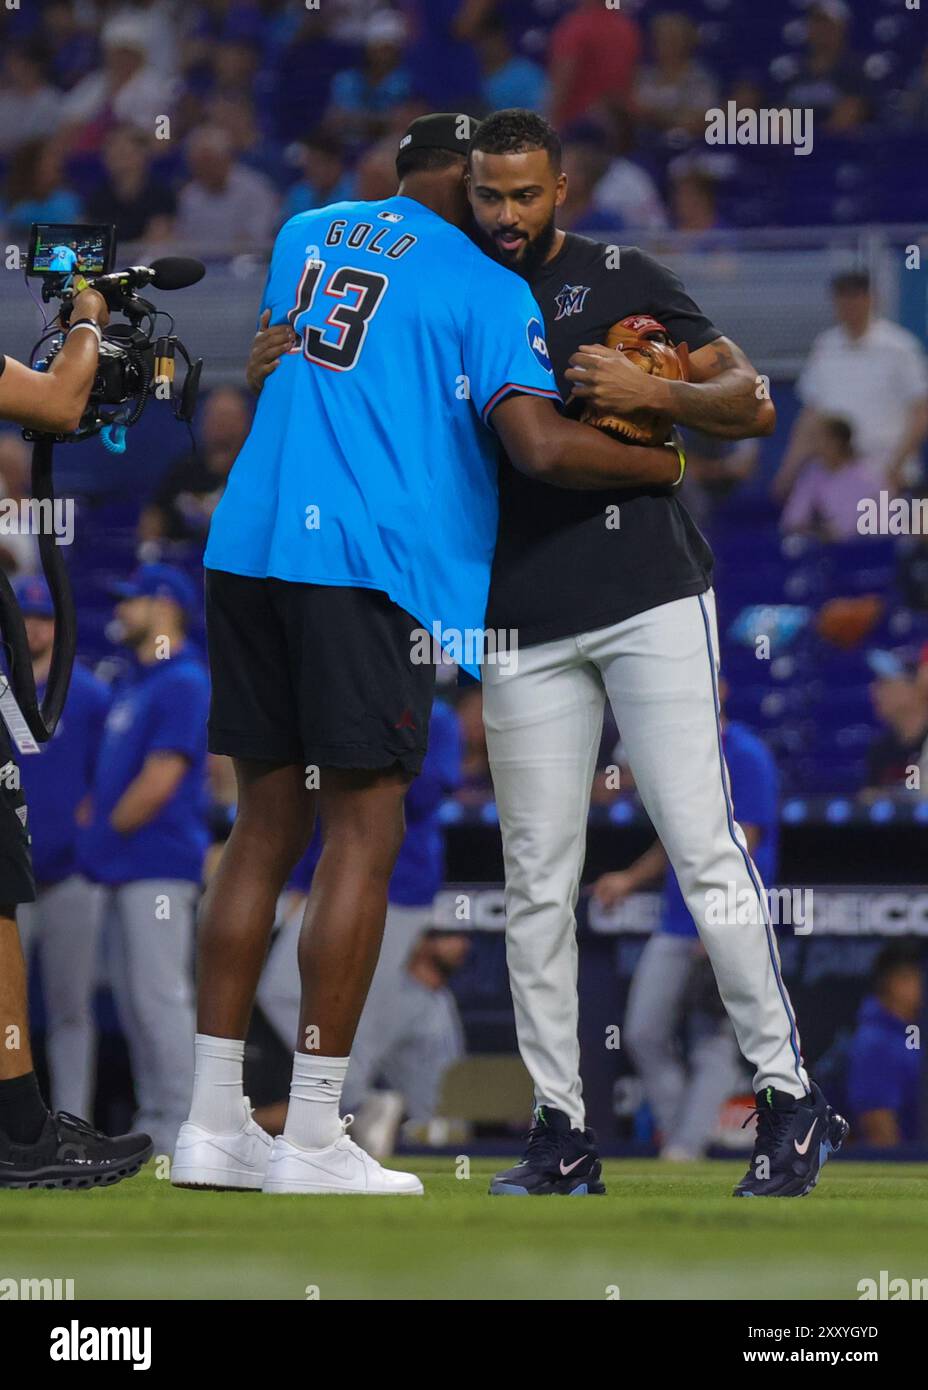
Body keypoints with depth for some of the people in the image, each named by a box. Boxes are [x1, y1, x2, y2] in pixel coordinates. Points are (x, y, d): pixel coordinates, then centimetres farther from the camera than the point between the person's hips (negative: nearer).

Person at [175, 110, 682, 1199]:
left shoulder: (303, 235, 19)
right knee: (363, 832, -2)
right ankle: (312, 1139, -5)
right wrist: (667, 465, 3)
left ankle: (214, 1124, 10)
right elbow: (542, 447, -11)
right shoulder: (484, 289, 0)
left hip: (245, 547, 6)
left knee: (268, 823, 11)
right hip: (365, 565, -6)